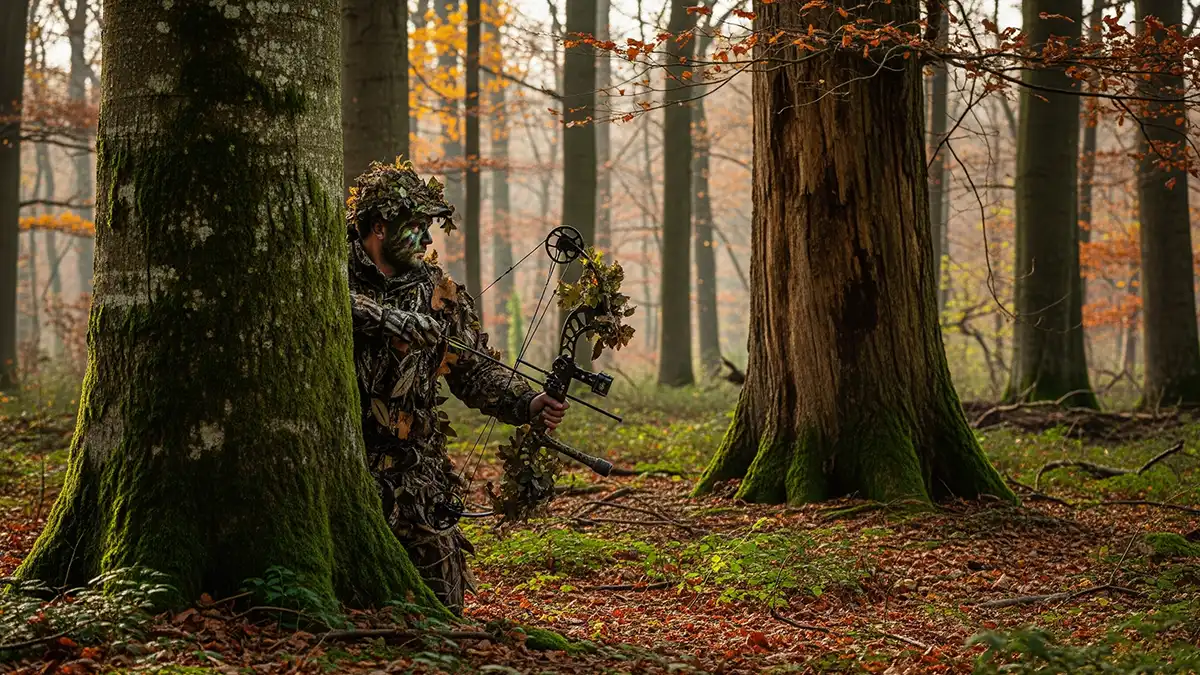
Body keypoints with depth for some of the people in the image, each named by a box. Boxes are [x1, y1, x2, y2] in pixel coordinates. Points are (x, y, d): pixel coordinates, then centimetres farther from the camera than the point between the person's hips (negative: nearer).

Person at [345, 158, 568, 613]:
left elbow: (475, 371, 6)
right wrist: (387, 318, -32)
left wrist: (528, 403, -11)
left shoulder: (440, 294, 9)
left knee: (441, 599, -1)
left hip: (413, 473, 3)